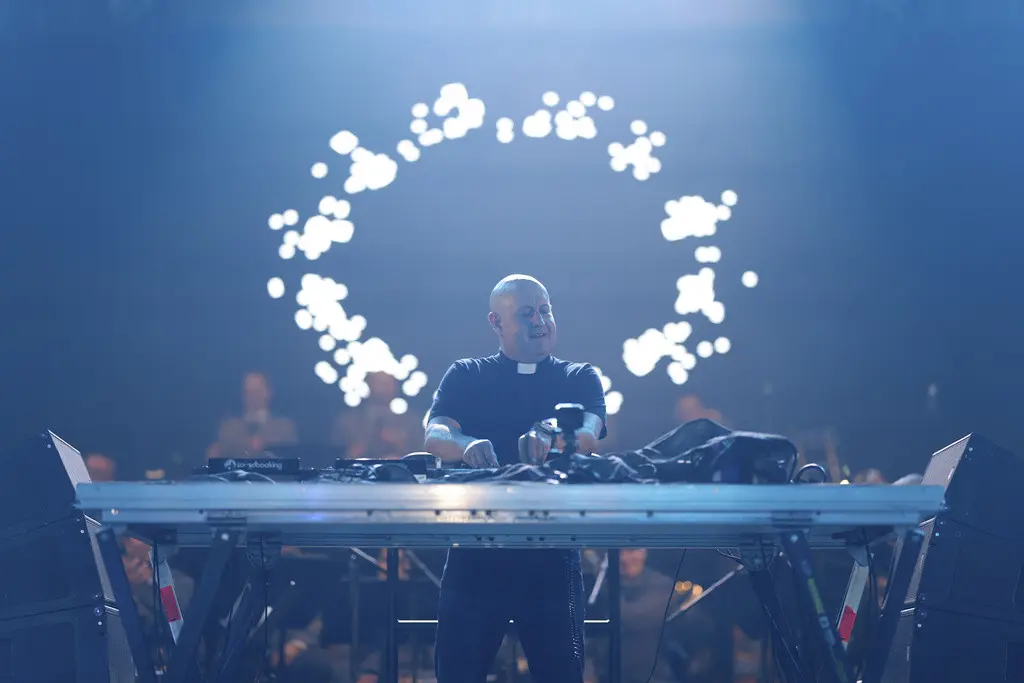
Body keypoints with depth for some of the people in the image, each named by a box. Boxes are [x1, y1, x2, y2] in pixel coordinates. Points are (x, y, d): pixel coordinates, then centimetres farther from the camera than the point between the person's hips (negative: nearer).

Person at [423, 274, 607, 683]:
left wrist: (549, 440, -34)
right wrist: (467, 445, -31)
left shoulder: (579, 379, 11)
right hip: (475, 553, 0)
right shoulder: (465, 376, 11)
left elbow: (587, 435, -10)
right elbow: (435, 435, -6)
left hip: (551, 556, 0)